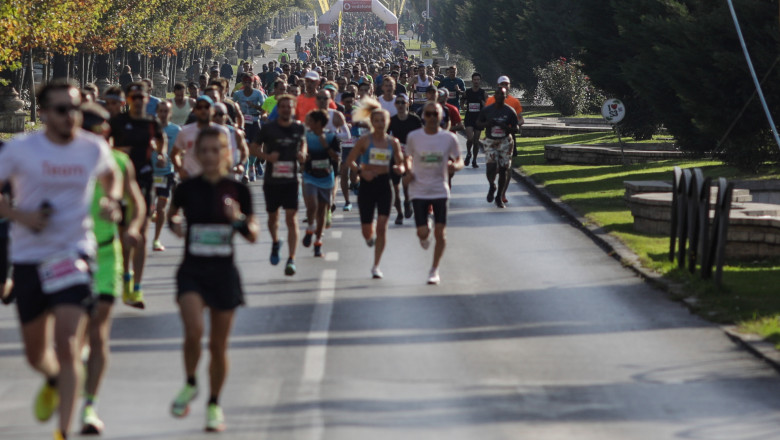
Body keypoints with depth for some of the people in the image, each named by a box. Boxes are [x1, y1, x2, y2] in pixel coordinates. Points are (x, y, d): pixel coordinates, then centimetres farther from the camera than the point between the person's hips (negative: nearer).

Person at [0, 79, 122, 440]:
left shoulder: (95, 148, -1)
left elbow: (111, 176, 21)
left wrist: (111, 201, 1)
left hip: (74, 254, -1)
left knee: (67, 349, -16)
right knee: (35, 354, 14)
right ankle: (53, 381, 50)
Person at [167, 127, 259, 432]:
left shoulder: (238, 190, -2)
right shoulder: (187, 189, -3)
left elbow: (254, 236, 3)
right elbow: (172, 214, 17)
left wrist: (239, 219, -17)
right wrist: (174, 224, -6)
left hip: (224, 273, 1)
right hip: (192, 271, -1)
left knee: (218, 344, 7)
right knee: (193, 331, -22)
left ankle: (214, 404, 27)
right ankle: (190, 384, 6)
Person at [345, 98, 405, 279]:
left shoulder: (393, 142, 4)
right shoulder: (364, 140, -3)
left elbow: (400, 162, 13)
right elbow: (350, 160, 0)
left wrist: (400, 168, -11)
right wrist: (360, 171, -18)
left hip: (384, 184, 1)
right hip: (367, 184, -1)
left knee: (382, 226, -8)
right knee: (367, 230, 1)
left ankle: (376, 266, 2)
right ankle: (369, 236, 42)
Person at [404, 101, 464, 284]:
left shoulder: (449, 138, -1)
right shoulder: (413, 137, -1)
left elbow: (460, 161, 7)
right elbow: (408, 158, 14)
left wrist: (455, 166, -16)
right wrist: (408, 171, -7)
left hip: (440, 191, 0)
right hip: (419, 191, 0)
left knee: (440, 233, -3)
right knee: (422, 233, -9)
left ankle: (434, 270, 13)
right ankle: (425, 234, 31)